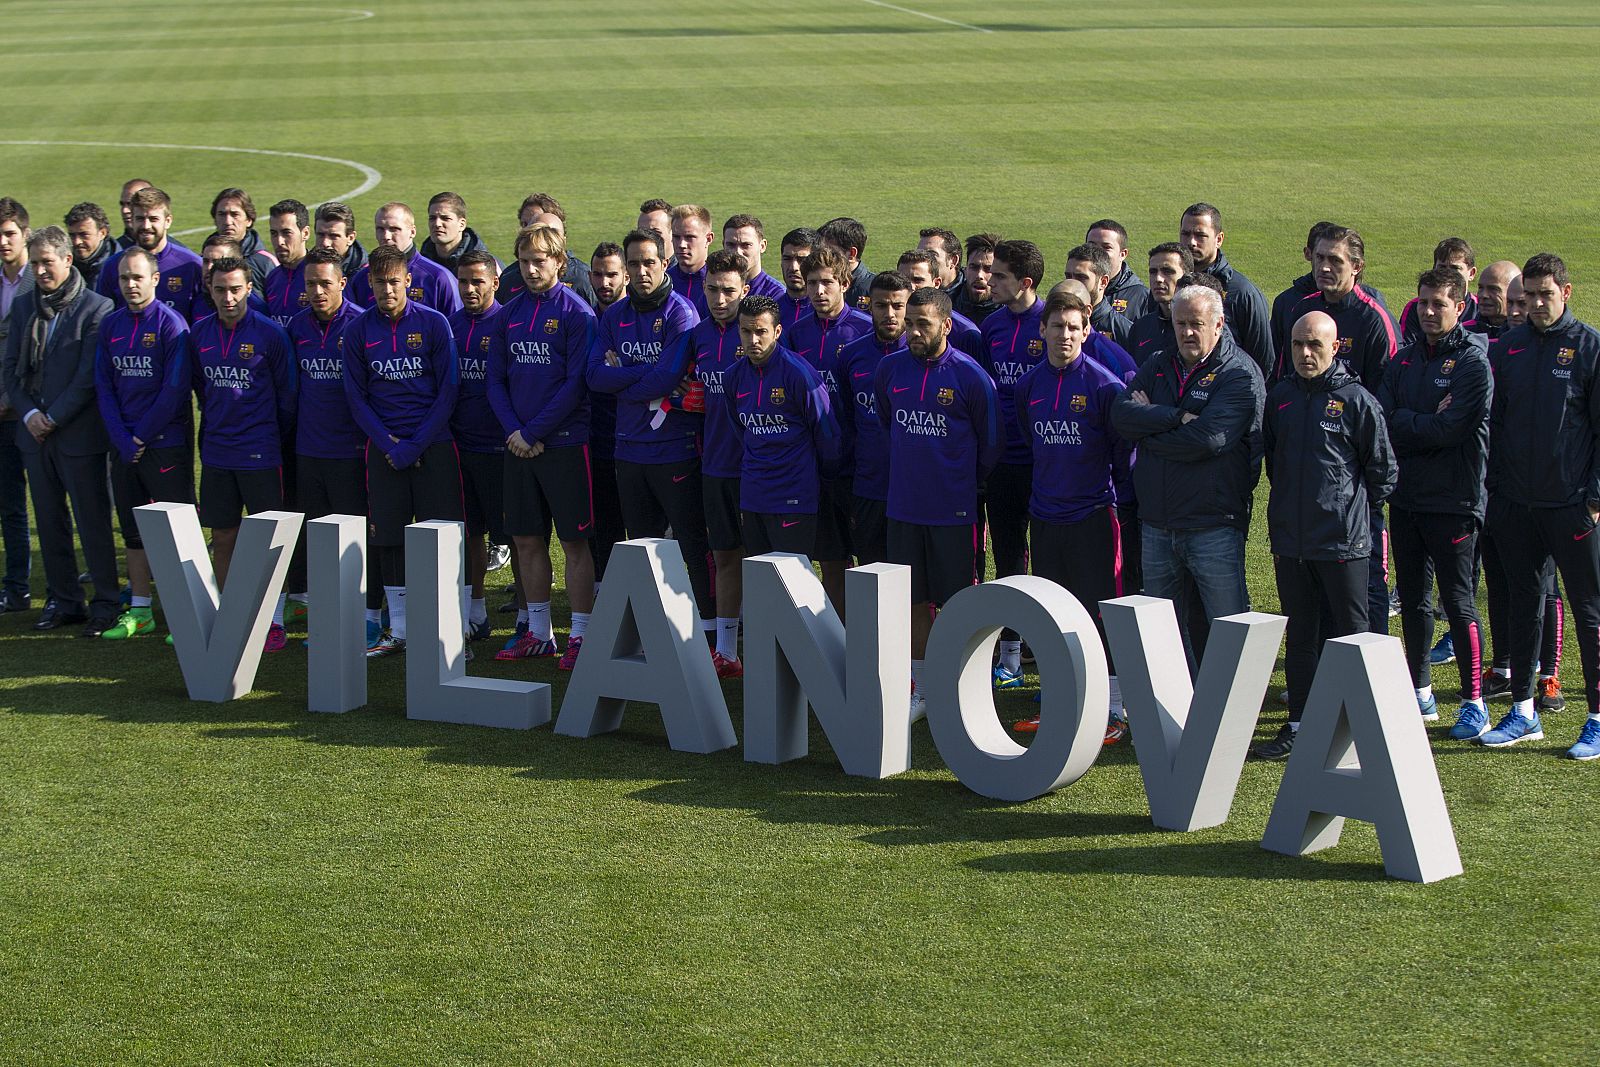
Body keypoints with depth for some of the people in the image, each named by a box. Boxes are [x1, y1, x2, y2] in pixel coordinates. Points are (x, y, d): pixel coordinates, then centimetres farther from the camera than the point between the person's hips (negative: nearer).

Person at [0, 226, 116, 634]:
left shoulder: (96, 309, -8)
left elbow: (89, 376, -12)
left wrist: (54, 419, -12)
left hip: (79, 434, -5)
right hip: (34, 432, 6)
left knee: (93, 523, 0)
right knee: (50, 522, 11)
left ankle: (105, 603, 8)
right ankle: (63, 601, 20)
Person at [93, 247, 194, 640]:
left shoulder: (170, 323, -8)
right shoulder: (110, 325, 8)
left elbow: (176, 387, -13)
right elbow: (103, 386, 7)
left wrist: (142, 436, -11)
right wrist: (122, 440, -5)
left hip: (166, 445, -6)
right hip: (123, 446, 6)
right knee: (134, 530, 12)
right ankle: (139, 611, 21)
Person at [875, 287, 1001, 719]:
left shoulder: (970, 376, -10)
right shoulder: (890, 369, 2)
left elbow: (990, 443, 1)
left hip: (954, 509, -4)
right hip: (904, 505, 4)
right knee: (916, 601, 10)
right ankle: (921, 692, 19)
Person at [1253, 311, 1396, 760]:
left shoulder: (1356, 400, -7)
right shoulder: (1281, 397, 8)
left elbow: (1383, 471, -1)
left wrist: (1350, 505, 5)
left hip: (1342, 541, -5)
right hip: (1290, 539, 5)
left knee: (1350, 636, 1)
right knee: (1300, 638, 11)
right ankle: (1298, 726, 17)